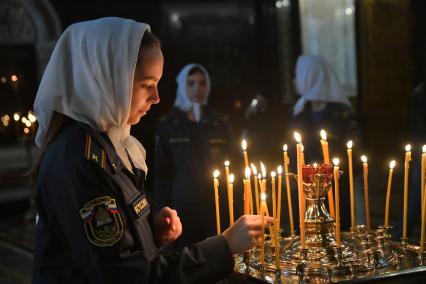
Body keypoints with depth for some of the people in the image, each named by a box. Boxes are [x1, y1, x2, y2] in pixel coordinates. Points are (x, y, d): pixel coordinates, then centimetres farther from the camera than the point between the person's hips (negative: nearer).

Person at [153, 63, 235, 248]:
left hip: (217, 205, 2)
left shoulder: (220, 122, 8)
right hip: (183, 206, -2)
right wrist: (164, 210, -2)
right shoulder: (167, 125, 2)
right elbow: (162, 172, 3)